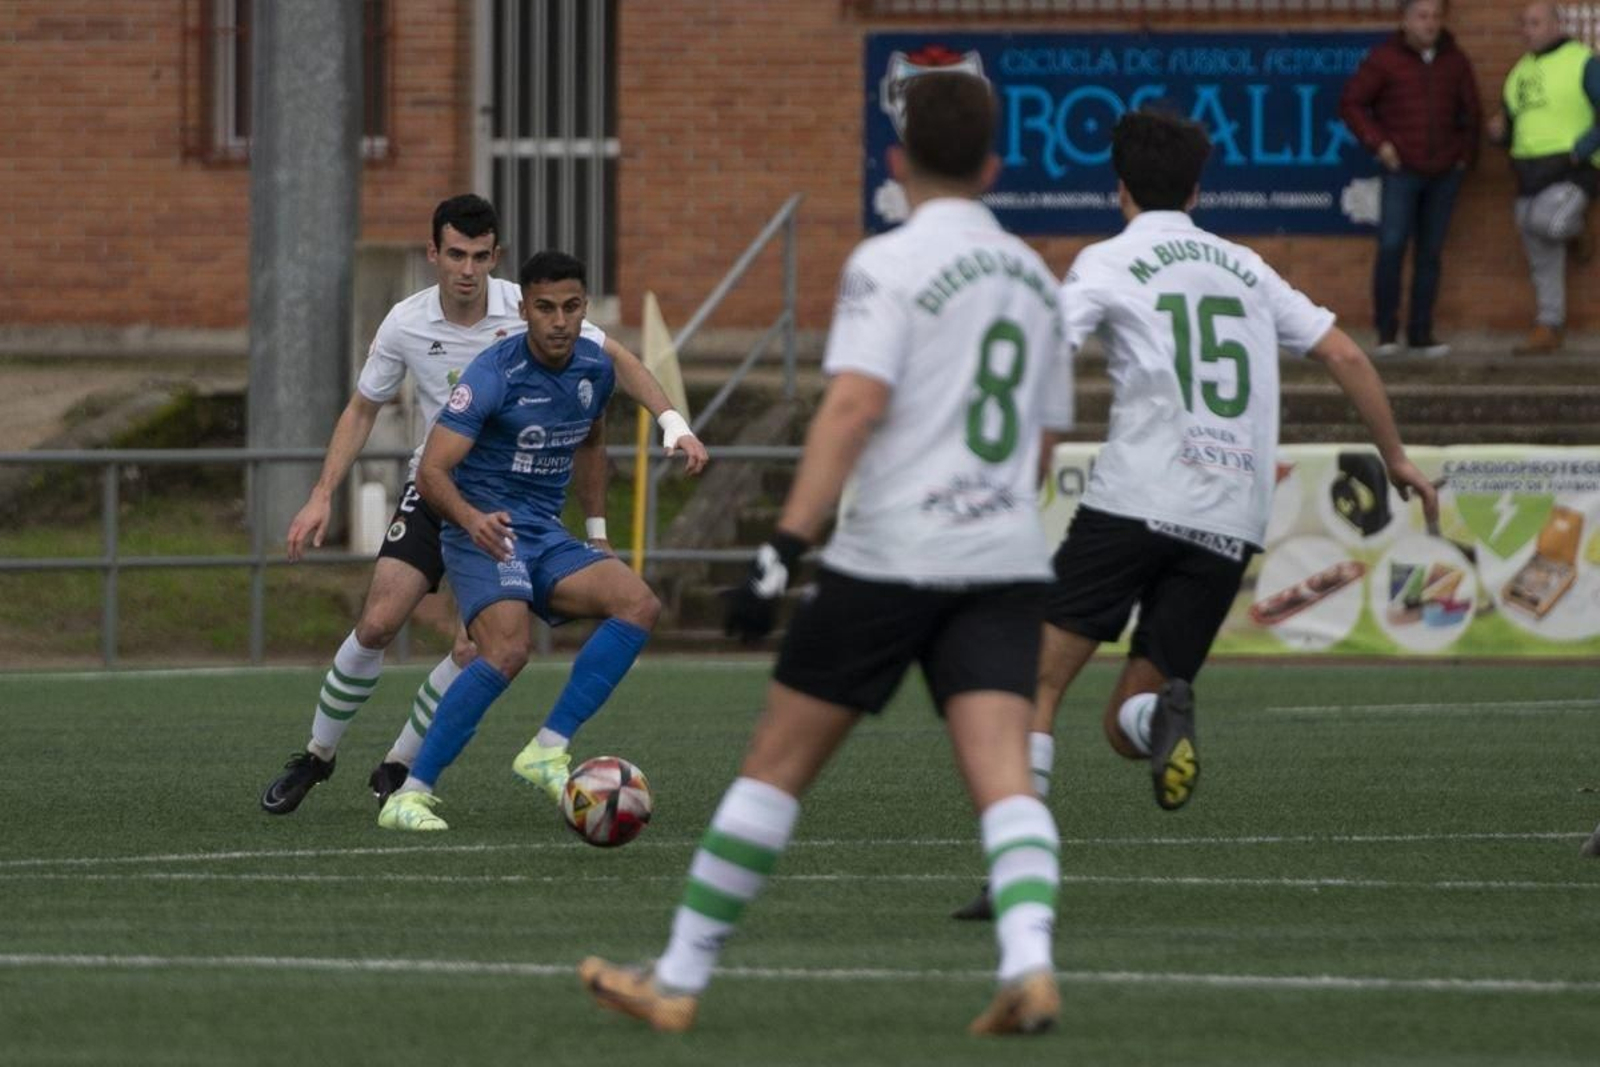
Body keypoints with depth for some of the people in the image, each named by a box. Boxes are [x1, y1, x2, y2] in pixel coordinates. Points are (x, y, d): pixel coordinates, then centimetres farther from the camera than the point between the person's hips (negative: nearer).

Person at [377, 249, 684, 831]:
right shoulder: (494, 374, -16)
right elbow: (431, 471, -22)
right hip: (485, 532, -7)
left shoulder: (595, 369, 5)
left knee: (638, 604, -16)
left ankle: (548, 750, -15)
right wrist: (471, 517, -40)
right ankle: (410, 794, -24)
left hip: (548, 537, 7)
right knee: (509, 649, -30)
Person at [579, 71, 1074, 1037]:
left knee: (778, 763, 5)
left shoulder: (890, 265, -5)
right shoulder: (1034, 278, 15)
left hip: (890, 555, -5)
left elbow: (854, 406, -17)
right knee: (1002, 773, -7)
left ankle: (680, 982, 11)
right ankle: (1030, 963, -31)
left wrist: (786, 546, -20)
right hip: (1006, 558, 5)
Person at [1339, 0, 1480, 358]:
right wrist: (1378, 143, -7)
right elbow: (1351, 103, 1)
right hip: (1402, 171, -3)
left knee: (1430, 253, 5)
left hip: (1444, 173, 3)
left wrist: (1466, 154, 8)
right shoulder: (1384, 59, -2)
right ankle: (1386, 332, -6)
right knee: (1392, 246, -13)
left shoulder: (1455, 61, 9)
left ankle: (1421, 332, 9)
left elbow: (1471, 111, 17)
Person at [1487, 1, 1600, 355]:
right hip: (1530, 176, 6)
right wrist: (1498, 131, -1)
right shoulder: (1520, 71, 16)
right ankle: (1548, 330, 18)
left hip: (1572, 171, -6)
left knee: (1548, 222, -33)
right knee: (1543, 261, 8)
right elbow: (1508, 124, 22)